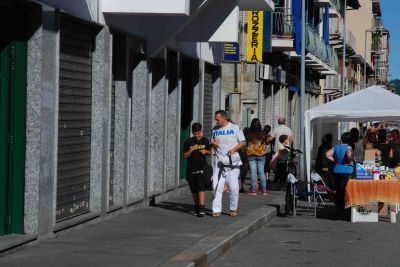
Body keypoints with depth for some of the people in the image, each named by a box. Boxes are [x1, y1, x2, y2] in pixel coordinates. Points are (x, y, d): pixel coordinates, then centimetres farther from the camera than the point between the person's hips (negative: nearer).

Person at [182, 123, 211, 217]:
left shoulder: (205, 141, 5)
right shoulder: (188, 142, 0)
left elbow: (209, 151, 18)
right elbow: (185, 155, 0)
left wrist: (205, 151, -4)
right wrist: (192, 149, -16)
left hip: (201, 168, -1)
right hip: (191, 169, 1)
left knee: (201, 188, -14)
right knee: (194, 190, 9)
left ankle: (201, 208, -20)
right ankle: (196, 207, 22)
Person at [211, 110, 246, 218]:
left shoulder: (235, 128, 1)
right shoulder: (215, 130, 12)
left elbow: (243, 142, 3)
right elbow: (212, 144, 20)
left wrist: (234, 149, -13)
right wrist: (213, 144, -4)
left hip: (233, 161, -3)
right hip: (219, 162, 3)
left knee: (234, 187, -2)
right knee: (217, 186, -6)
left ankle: (233, 209, 13)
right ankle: (216, 210, -4)